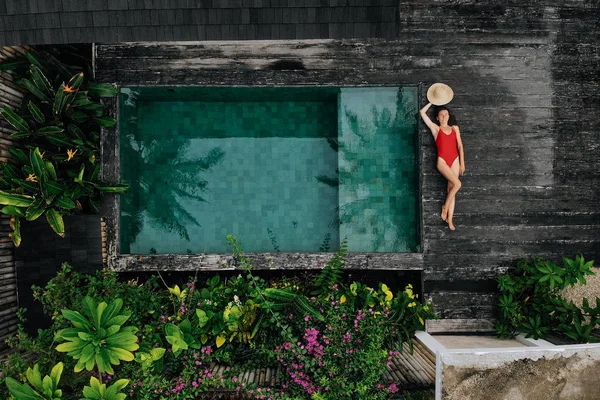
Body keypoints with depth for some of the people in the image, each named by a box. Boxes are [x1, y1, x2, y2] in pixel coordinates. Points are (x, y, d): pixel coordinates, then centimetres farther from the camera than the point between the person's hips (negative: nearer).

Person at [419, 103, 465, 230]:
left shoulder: (455, 128, 16)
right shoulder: (435, 128, 8)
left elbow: (460, 145, 11)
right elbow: (422, 112, 5)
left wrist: (462, 162, 5)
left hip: (455, 160, 3)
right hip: (442, 161, -3)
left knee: (451, 188, 0)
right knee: (457, 184, -20)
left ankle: (450, 219, 2)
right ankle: (445, 206, 3)